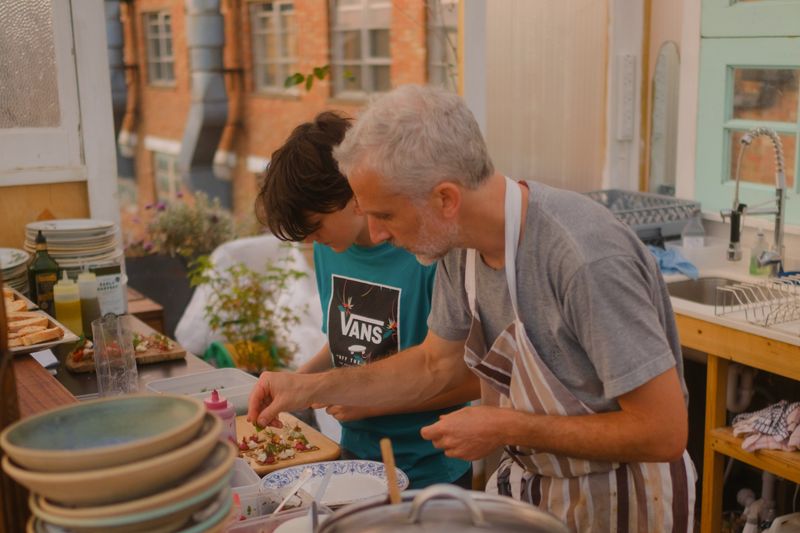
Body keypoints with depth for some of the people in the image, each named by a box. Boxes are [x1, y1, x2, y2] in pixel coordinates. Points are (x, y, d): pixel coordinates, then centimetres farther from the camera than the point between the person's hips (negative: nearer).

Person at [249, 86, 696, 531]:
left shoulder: (587, 259, -32)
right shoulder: (460, 243, -8)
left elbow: (663, 432, -27)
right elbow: (436, 365, 7)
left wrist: (507, 428, -22)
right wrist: (308, 388, -1)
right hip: (531, 484, 6)